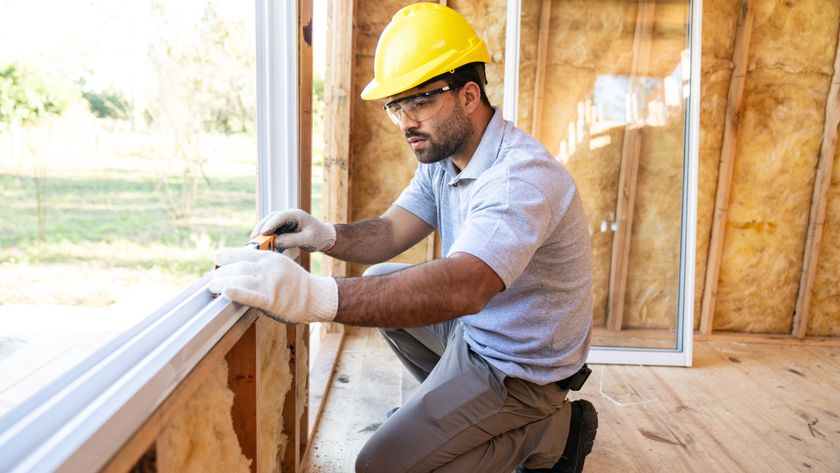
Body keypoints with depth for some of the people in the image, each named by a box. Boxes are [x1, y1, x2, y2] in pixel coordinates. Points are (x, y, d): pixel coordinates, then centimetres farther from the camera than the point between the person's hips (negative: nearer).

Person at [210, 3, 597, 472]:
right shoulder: (442, 156, 1)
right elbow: (389, 233, -2)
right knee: (381, 284, 15)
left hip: (520, 366, -8)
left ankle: (552, 433, 3)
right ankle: (450, 402, 21)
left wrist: (318, 297, -53)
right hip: (476, 325, 9)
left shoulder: (524, 176, -30)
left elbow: (463, 288, -45)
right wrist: (325, 235, -23)